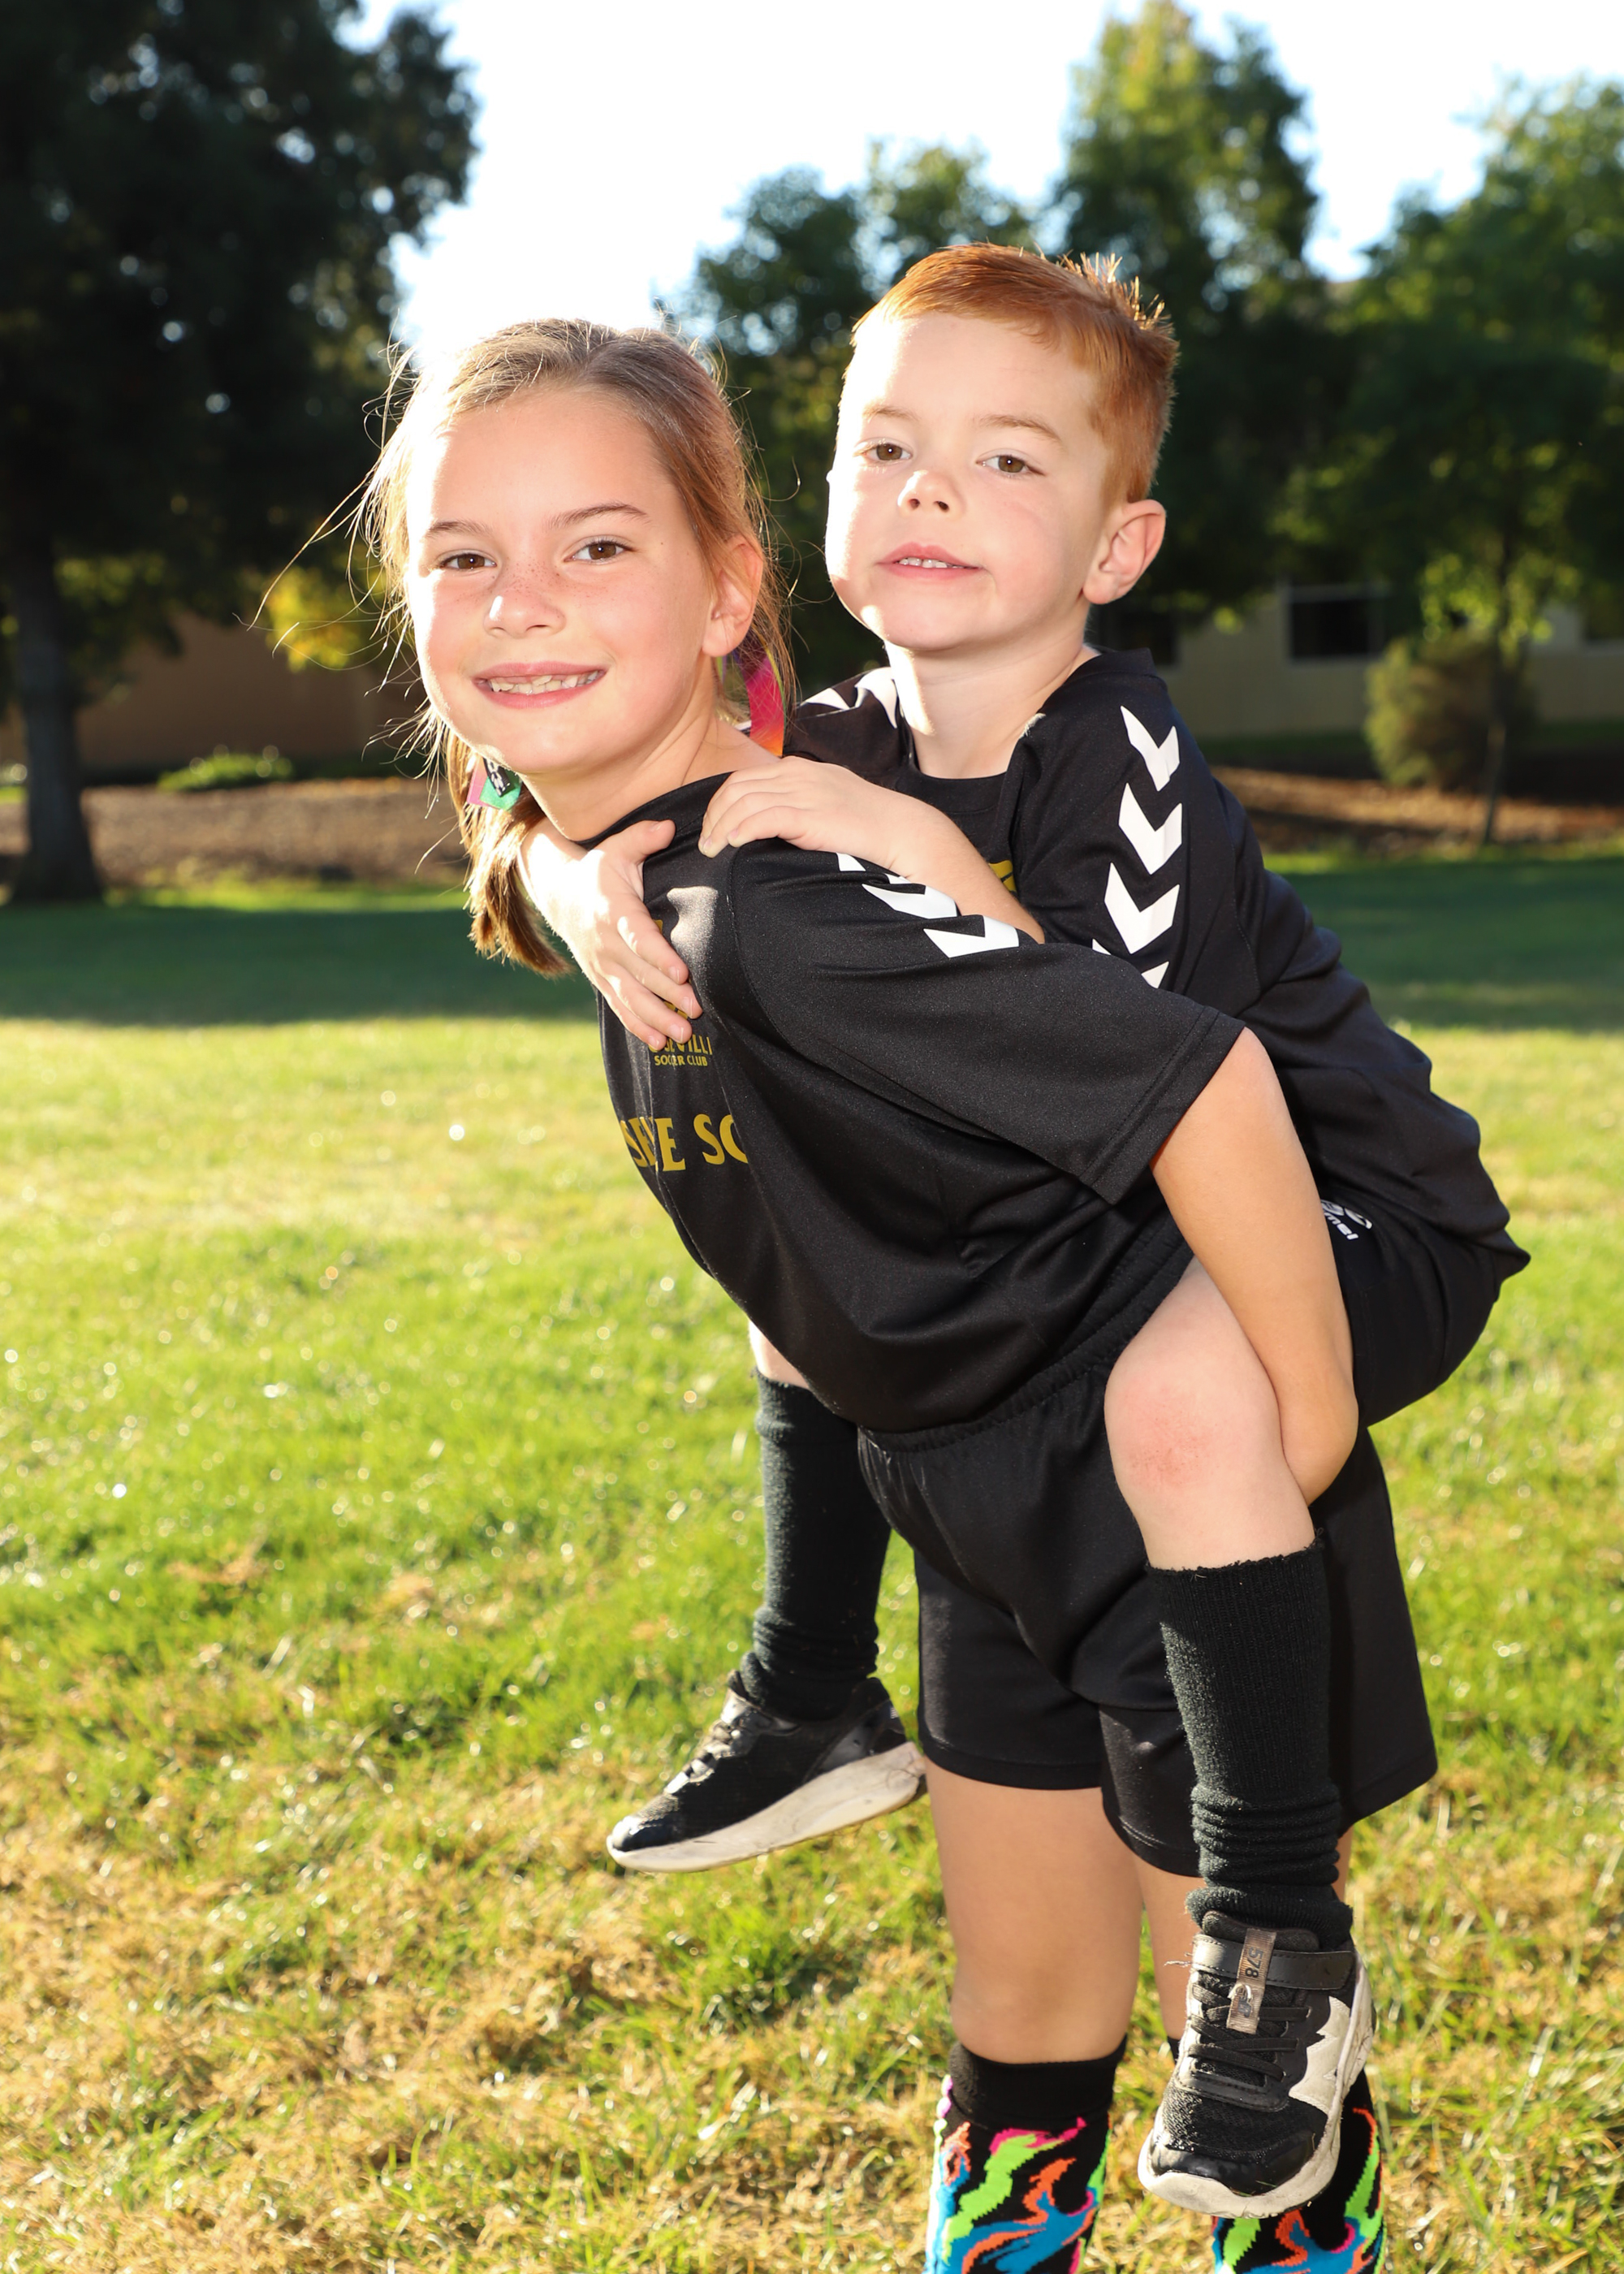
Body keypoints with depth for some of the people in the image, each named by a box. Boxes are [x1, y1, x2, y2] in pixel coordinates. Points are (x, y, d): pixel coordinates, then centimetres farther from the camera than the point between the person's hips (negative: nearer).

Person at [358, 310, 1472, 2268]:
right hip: (997, 1512, 8)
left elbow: (1202, 1081, -35)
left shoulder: (780, 909, -31)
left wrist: (1306, 1428, -25)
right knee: (1027, 2009, 21)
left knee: (1256, 1993, 11)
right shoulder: (599, 873, -2)